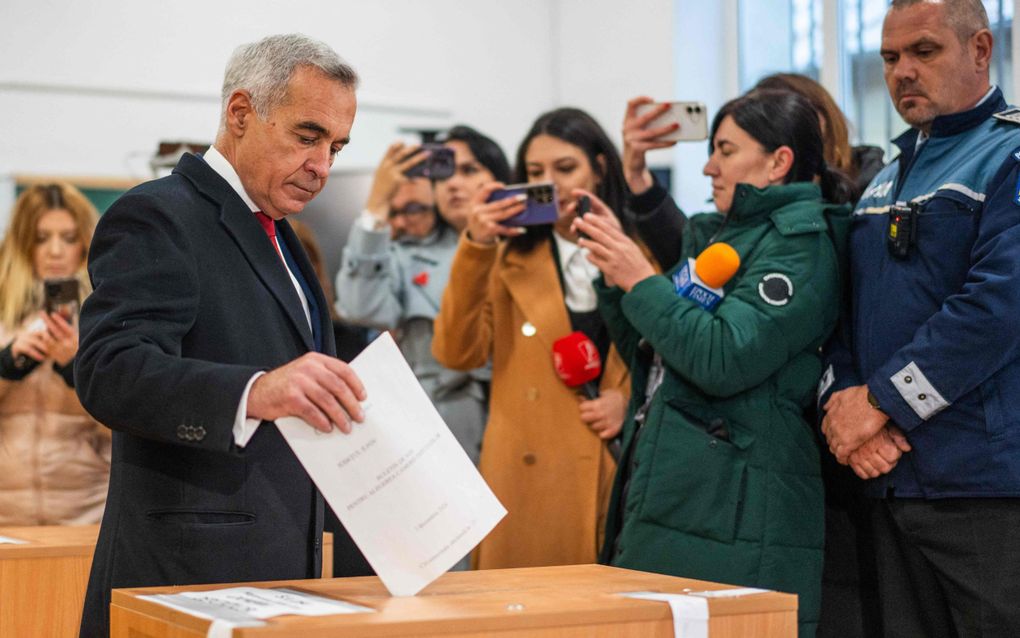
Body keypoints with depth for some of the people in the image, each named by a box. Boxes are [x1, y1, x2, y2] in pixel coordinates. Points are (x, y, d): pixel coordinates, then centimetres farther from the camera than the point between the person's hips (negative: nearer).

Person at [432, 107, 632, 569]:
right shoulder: (510, 259, 9)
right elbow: (456, 353, -4)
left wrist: (632, 399, -4)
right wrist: (475, 248, -12)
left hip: (621, 475, 0)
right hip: (529, 484, 0)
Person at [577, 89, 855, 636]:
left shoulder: (800, 243, -7)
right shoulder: (715, 234, 18)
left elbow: (723, 360, -19)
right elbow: (649, 354, 22)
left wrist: (641, 281, -12)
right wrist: (615, 271, 9)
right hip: (666, 501, 8)